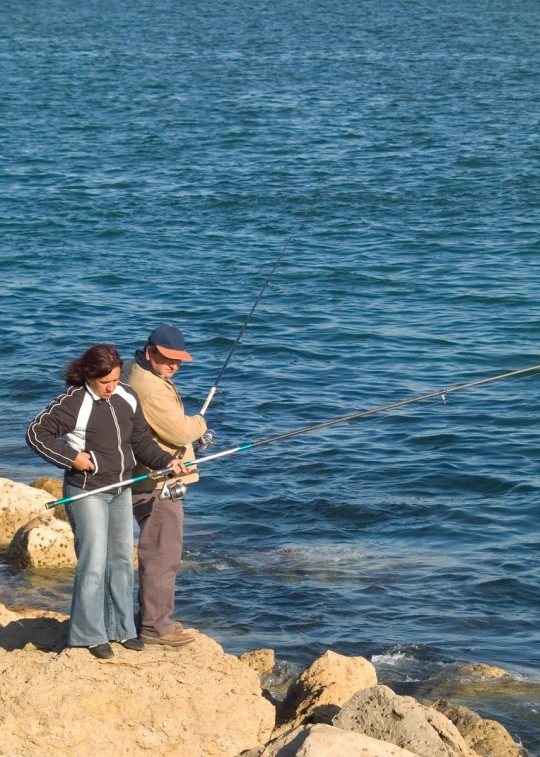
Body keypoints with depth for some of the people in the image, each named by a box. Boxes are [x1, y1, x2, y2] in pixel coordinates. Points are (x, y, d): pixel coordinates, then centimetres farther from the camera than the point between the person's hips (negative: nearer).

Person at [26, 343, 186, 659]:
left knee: (122, 560, 13)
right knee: (94, 562, -7)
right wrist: (71, 457, -19)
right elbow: (37, 433, -14)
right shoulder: (73, 402, -16)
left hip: (121, 490, 7)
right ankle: (91, 635, 4)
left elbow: (142, 441, 7)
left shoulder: (127, 397, 2)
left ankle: (121, 628, 25)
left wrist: (167, 460, -8)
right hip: (87, 492, -7)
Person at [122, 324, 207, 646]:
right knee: (163, 555, -5)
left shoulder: (135, 373, 13)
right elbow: (179, 432, -22)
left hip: (149, 479, 11)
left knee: (157, 552, 20)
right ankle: (155, 626, 0)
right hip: (158, 482, -11)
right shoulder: (151, 387, -22)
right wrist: (200, 423, -1)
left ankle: (154, 618, 30)